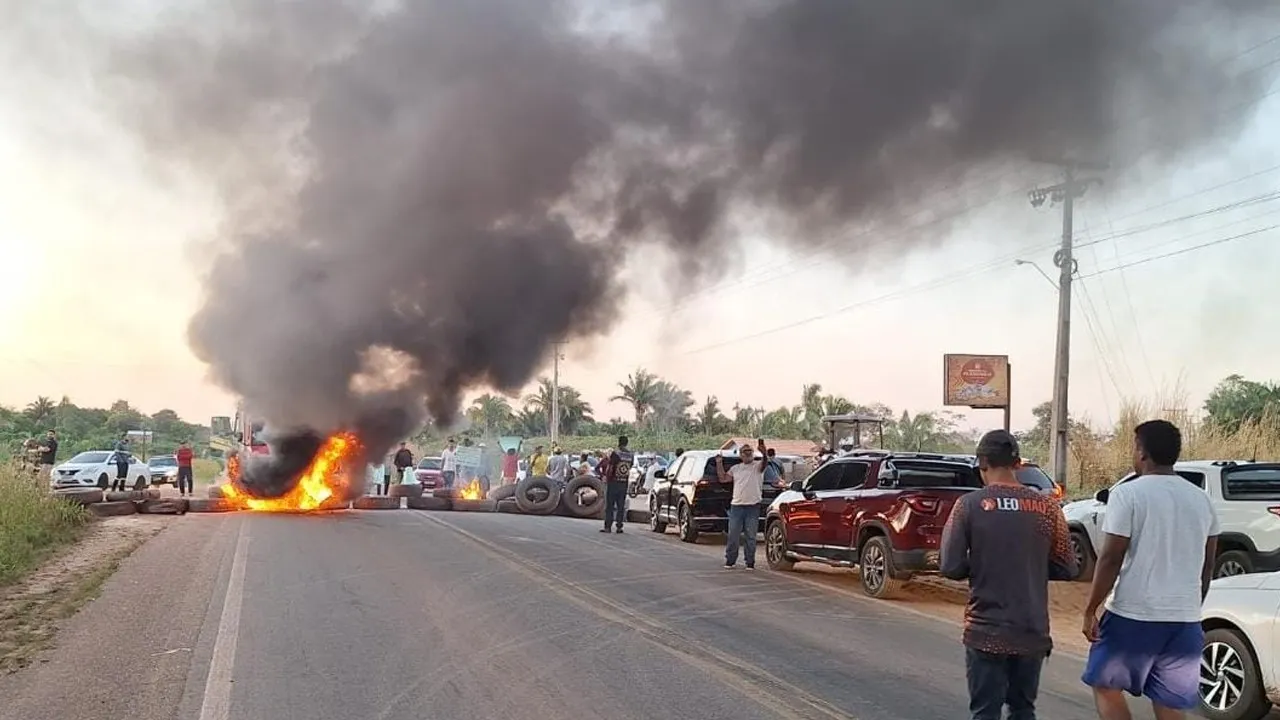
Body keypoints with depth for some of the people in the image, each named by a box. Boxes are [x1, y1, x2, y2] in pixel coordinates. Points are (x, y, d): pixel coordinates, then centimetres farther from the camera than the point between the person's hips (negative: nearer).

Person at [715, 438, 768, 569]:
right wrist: (719, 464, 6)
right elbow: (723, 479, 15)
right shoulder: (735, 468, 16)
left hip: (753, 506, -3)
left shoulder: (757, 465, 2)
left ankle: (750, 562, 9)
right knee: (733, 535, 5)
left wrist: (763, 452, -41)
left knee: (750, 537, 2)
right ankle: (730, 560, 14)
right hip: (736, 505, 3)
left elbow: (764, 462, -20)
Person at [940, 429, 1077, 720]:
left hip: (986, 631, -3)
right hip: (1033, 631, 3)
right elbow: (1066, 569, 4)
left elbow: (951, 567, -10)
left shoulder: (970, 505, -8)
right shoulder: (1047, 507, -1)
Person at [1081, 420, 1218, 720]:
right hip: (1185, 619, 5)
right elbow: (1207, 564, 16)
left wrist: (1090, 609, -5)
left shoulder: (1128, 494, -9)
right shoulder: (1201, 499, 9)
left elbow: (1111, 558, -12)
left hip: (1133, 615, -5)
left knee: (1106, 686, 12)